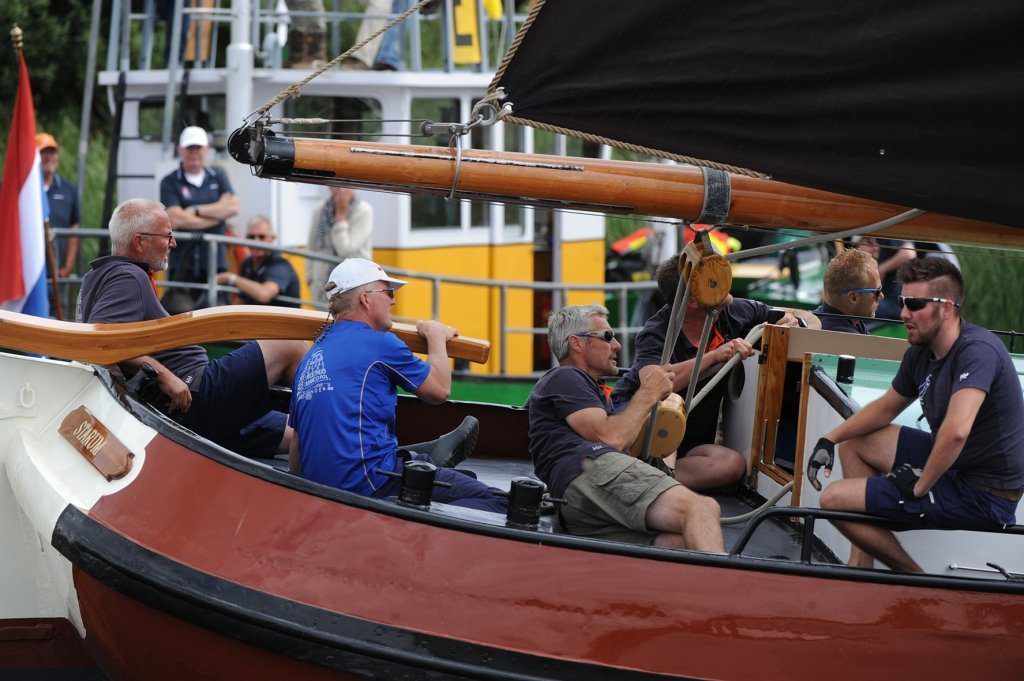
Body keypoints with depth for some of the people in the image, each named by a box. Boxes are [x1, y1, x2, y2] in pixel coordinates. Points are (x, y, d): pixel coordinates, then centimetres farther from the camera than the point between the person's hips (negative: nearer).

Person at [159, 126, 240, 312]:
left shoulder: (218, 176, 14)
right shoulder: (170, 183, 2)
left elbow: (233, 206, -1)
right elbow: (175, 220, -12)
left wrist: (196, 210, -7)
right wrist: (217, 213, -6)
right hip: (183, 263, -3)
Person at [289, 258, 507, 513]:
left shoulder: (311, 356, 18)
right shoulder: (379, 343, -5)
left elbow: (297, 444, 23)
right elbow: (439, 390, 6)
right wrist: (436, 336, 22)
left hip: (322, 486, 9)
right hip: (373, 483, -9)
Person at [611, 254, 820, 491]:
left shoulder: (734, 313, -4)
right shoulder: (657, 333, -20)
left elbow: (812, 320, 4)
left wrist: (797, 323, -21)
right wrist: (713, 356, -39)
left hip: (689, 442, 5)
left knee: (733, 464, -26)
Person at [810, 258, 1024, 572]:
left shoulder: (978, 350, -25)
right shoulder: (921, 352, 5)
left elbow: (956, 431, -38)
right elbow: (886, 407, 22)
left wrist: (921, 485, -24)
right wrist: (830, 440, 11)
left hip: (984, 496, -10)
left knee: (835, 499, -9)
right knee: (854, 442, 18)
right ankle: (861, 568, 15)